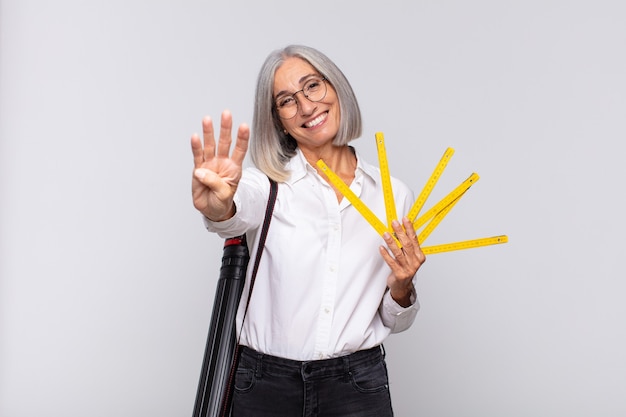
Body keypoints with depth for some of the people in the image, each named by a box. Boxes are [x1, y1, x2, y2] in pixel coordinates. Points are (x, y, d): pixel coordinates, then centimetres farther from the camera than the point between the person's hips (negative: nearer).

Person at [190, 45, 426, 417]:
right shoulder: (268, 183, -4)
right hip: (264, 385, -1)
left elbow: (395, 322, 8)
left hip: (358, 385, 1)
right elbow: (238, 211, -30)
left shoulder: (393, 194, 2)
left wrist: (401, 286, -12)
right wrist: (217, 205, -51)